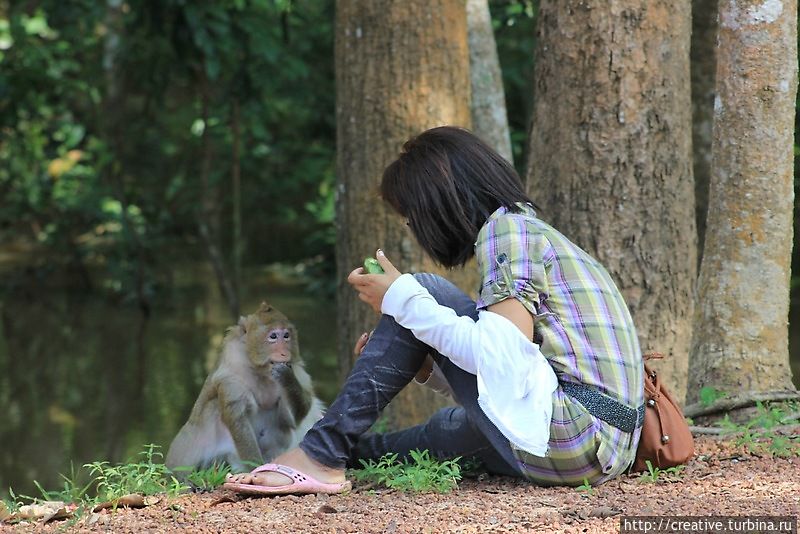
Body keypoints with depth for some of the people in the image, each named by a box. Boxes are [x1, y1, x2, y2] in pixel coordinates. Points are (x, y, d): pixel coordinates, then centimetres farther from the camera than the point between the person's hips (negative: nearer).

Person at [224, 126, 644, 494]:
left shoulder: (507, 227, -5)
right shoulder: (532, 230, 24)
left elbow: (503, 356, -19)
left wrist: (401, 299, -9)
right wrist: (423, 366, 16)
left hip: (570, 435, -10)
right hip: (608, 450, 10)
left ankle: (322, 456, -5)